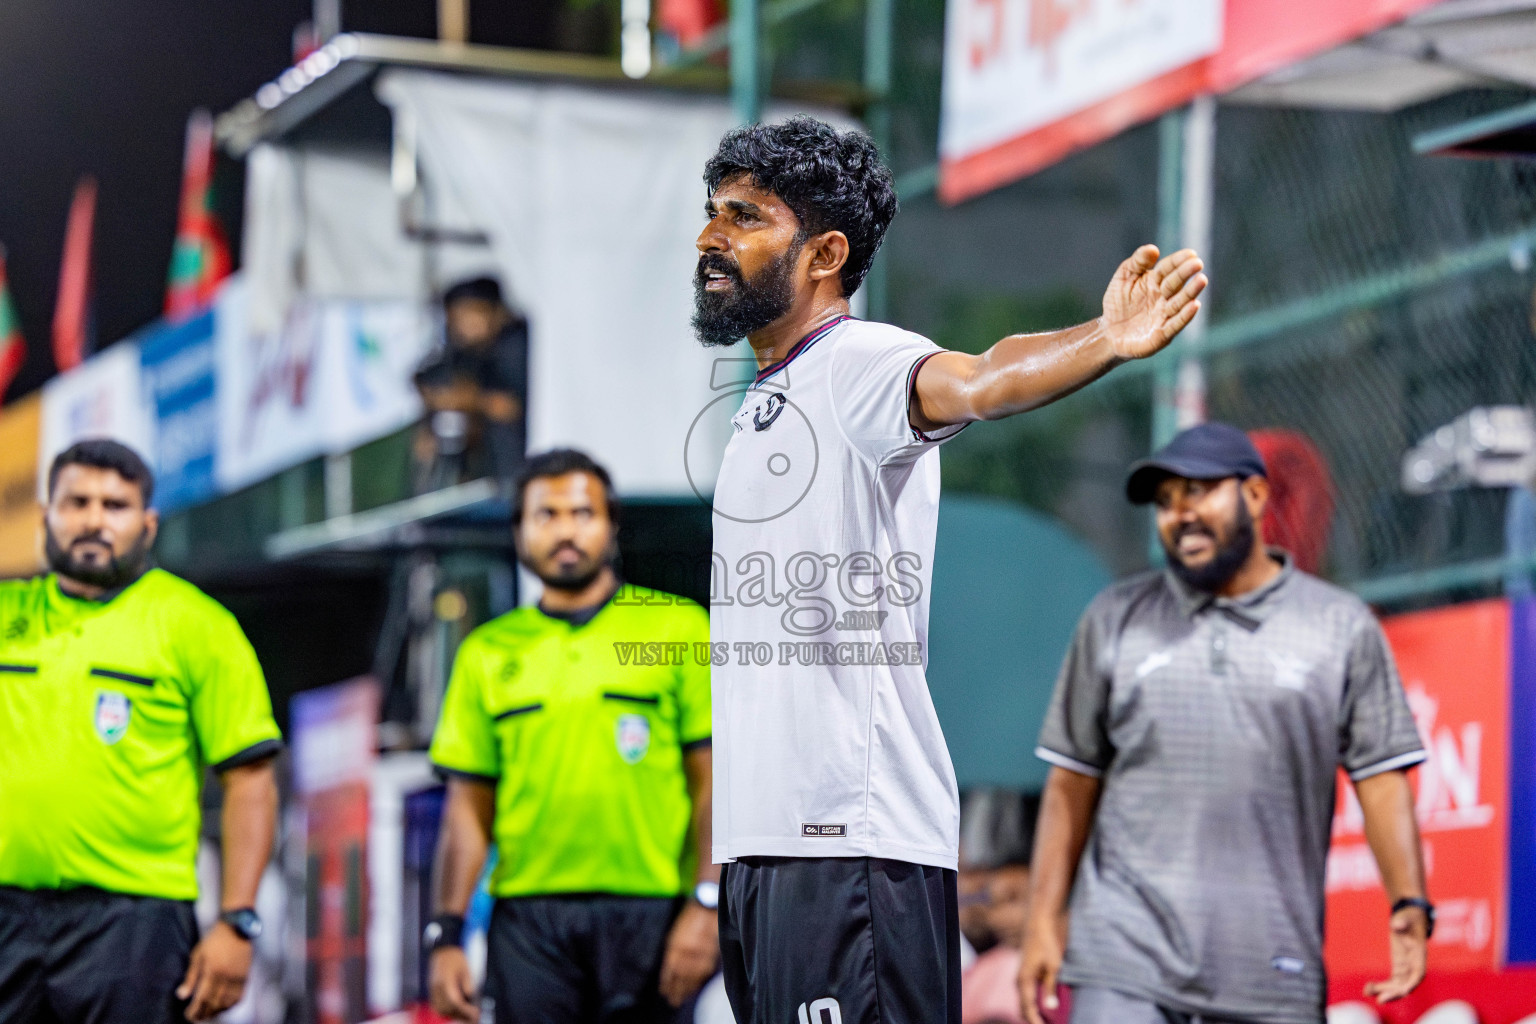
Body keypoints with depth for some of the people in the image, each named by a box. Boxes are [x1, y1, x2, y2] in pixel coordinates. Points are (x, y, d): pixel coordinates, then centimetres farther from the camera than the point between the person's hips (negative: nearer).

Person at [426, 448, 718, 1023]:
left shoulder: (676, 626, 6)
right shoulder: (488, 653, 14)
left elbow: (712, 782, 1)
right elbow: (469, 807, 12)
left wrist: (706, 905, -9)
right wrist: (446, 935, 4)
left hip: (649, 916, -2)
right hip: (527, 921, 2)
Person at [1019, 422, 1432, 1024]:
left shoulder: (1342, 628, 7)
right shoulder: (1115, 620, 11)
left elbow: (1382, 776, 2)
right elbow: (1072, 782, 11)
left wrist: (1409, 904, -11)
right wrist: (1044, 919, 4)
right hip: (1125, 960, 0)